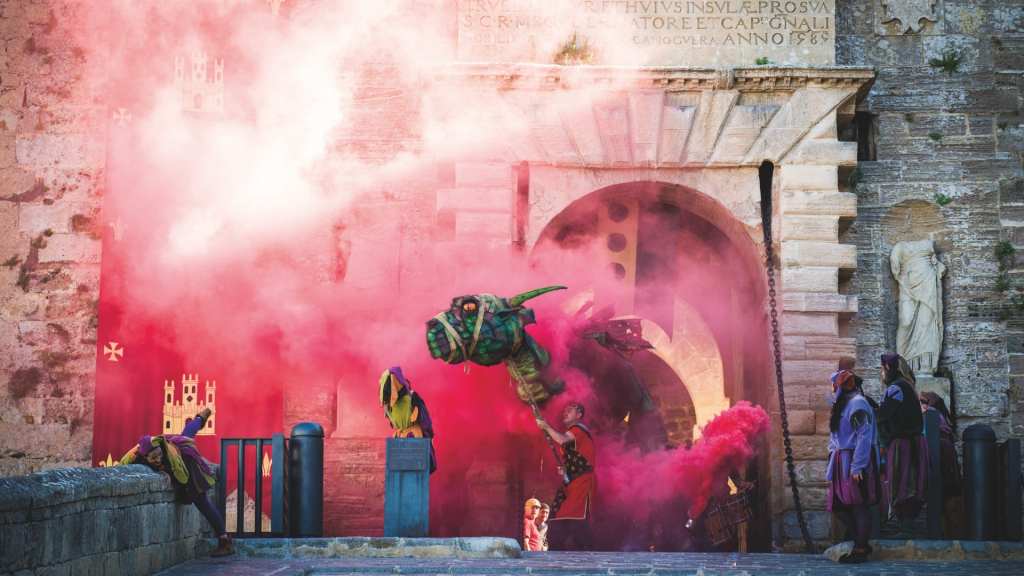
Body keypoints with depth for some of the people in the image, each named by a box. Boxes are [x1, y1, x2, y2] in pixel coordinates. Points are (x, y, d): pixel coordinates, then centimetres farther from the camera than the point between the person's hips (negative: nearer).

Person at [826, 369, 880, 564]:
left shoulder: (857, 404, -11)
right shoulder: (842, 404, 18)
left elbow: (864, 437, -17)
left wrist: (857, 467, -21)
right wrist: (833, 463, 15)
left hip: (854, 462, -9)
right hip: (842, 463, 9)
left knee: (858, 506, -5)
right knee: (841, 506, 8)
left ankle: (861, 550, 0)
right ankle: (861, 544, 18)